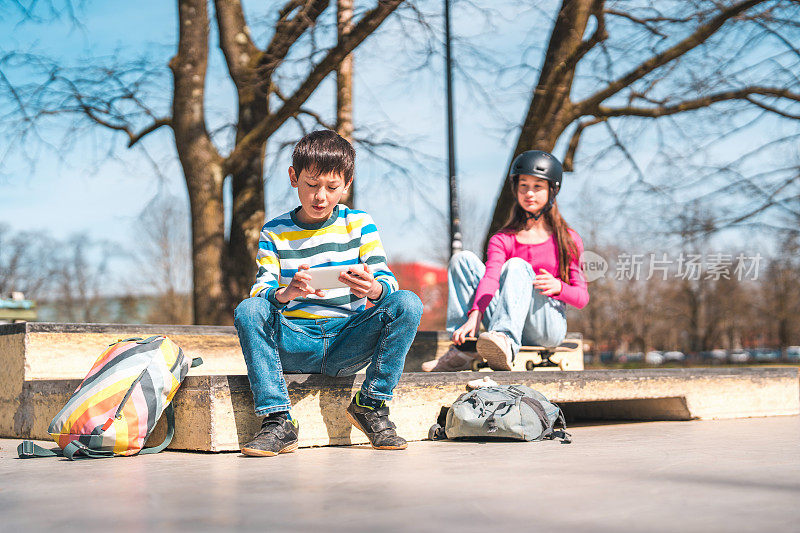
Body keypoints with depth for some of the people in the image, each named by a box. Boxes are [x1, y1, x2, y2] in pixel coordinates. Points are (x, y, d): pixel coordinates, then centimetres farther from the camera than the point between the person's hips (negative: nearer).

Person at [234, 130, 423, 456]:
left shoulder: (358, 224, 6)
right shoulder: (275, 233, 6)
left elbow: (386, 280, -4)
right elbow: (261, 289, -6)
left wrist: (374, 289, -30)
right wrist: (284, 294, -31)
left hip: (349, 346, 0)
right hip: (294, 343, 0)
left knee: (408, 304, -23)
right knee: (248, 310, -28)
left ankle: (371, 405, -12)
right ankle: (278, 422, -26)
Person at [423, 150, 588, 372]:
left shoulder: (568, 240, 8)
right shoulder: (503, 240, 13)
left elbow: (582, 298, 4)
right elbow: (490, 278, -8)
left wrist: (558, 287, -20)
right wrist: (475, 314, -27)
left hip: (548, 325, -3)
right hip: (508, 323, 3)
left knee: (517, 266, -28)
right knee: (463, 259, -9)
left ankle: (504, 341, -55)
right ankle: (463, 349, -22)